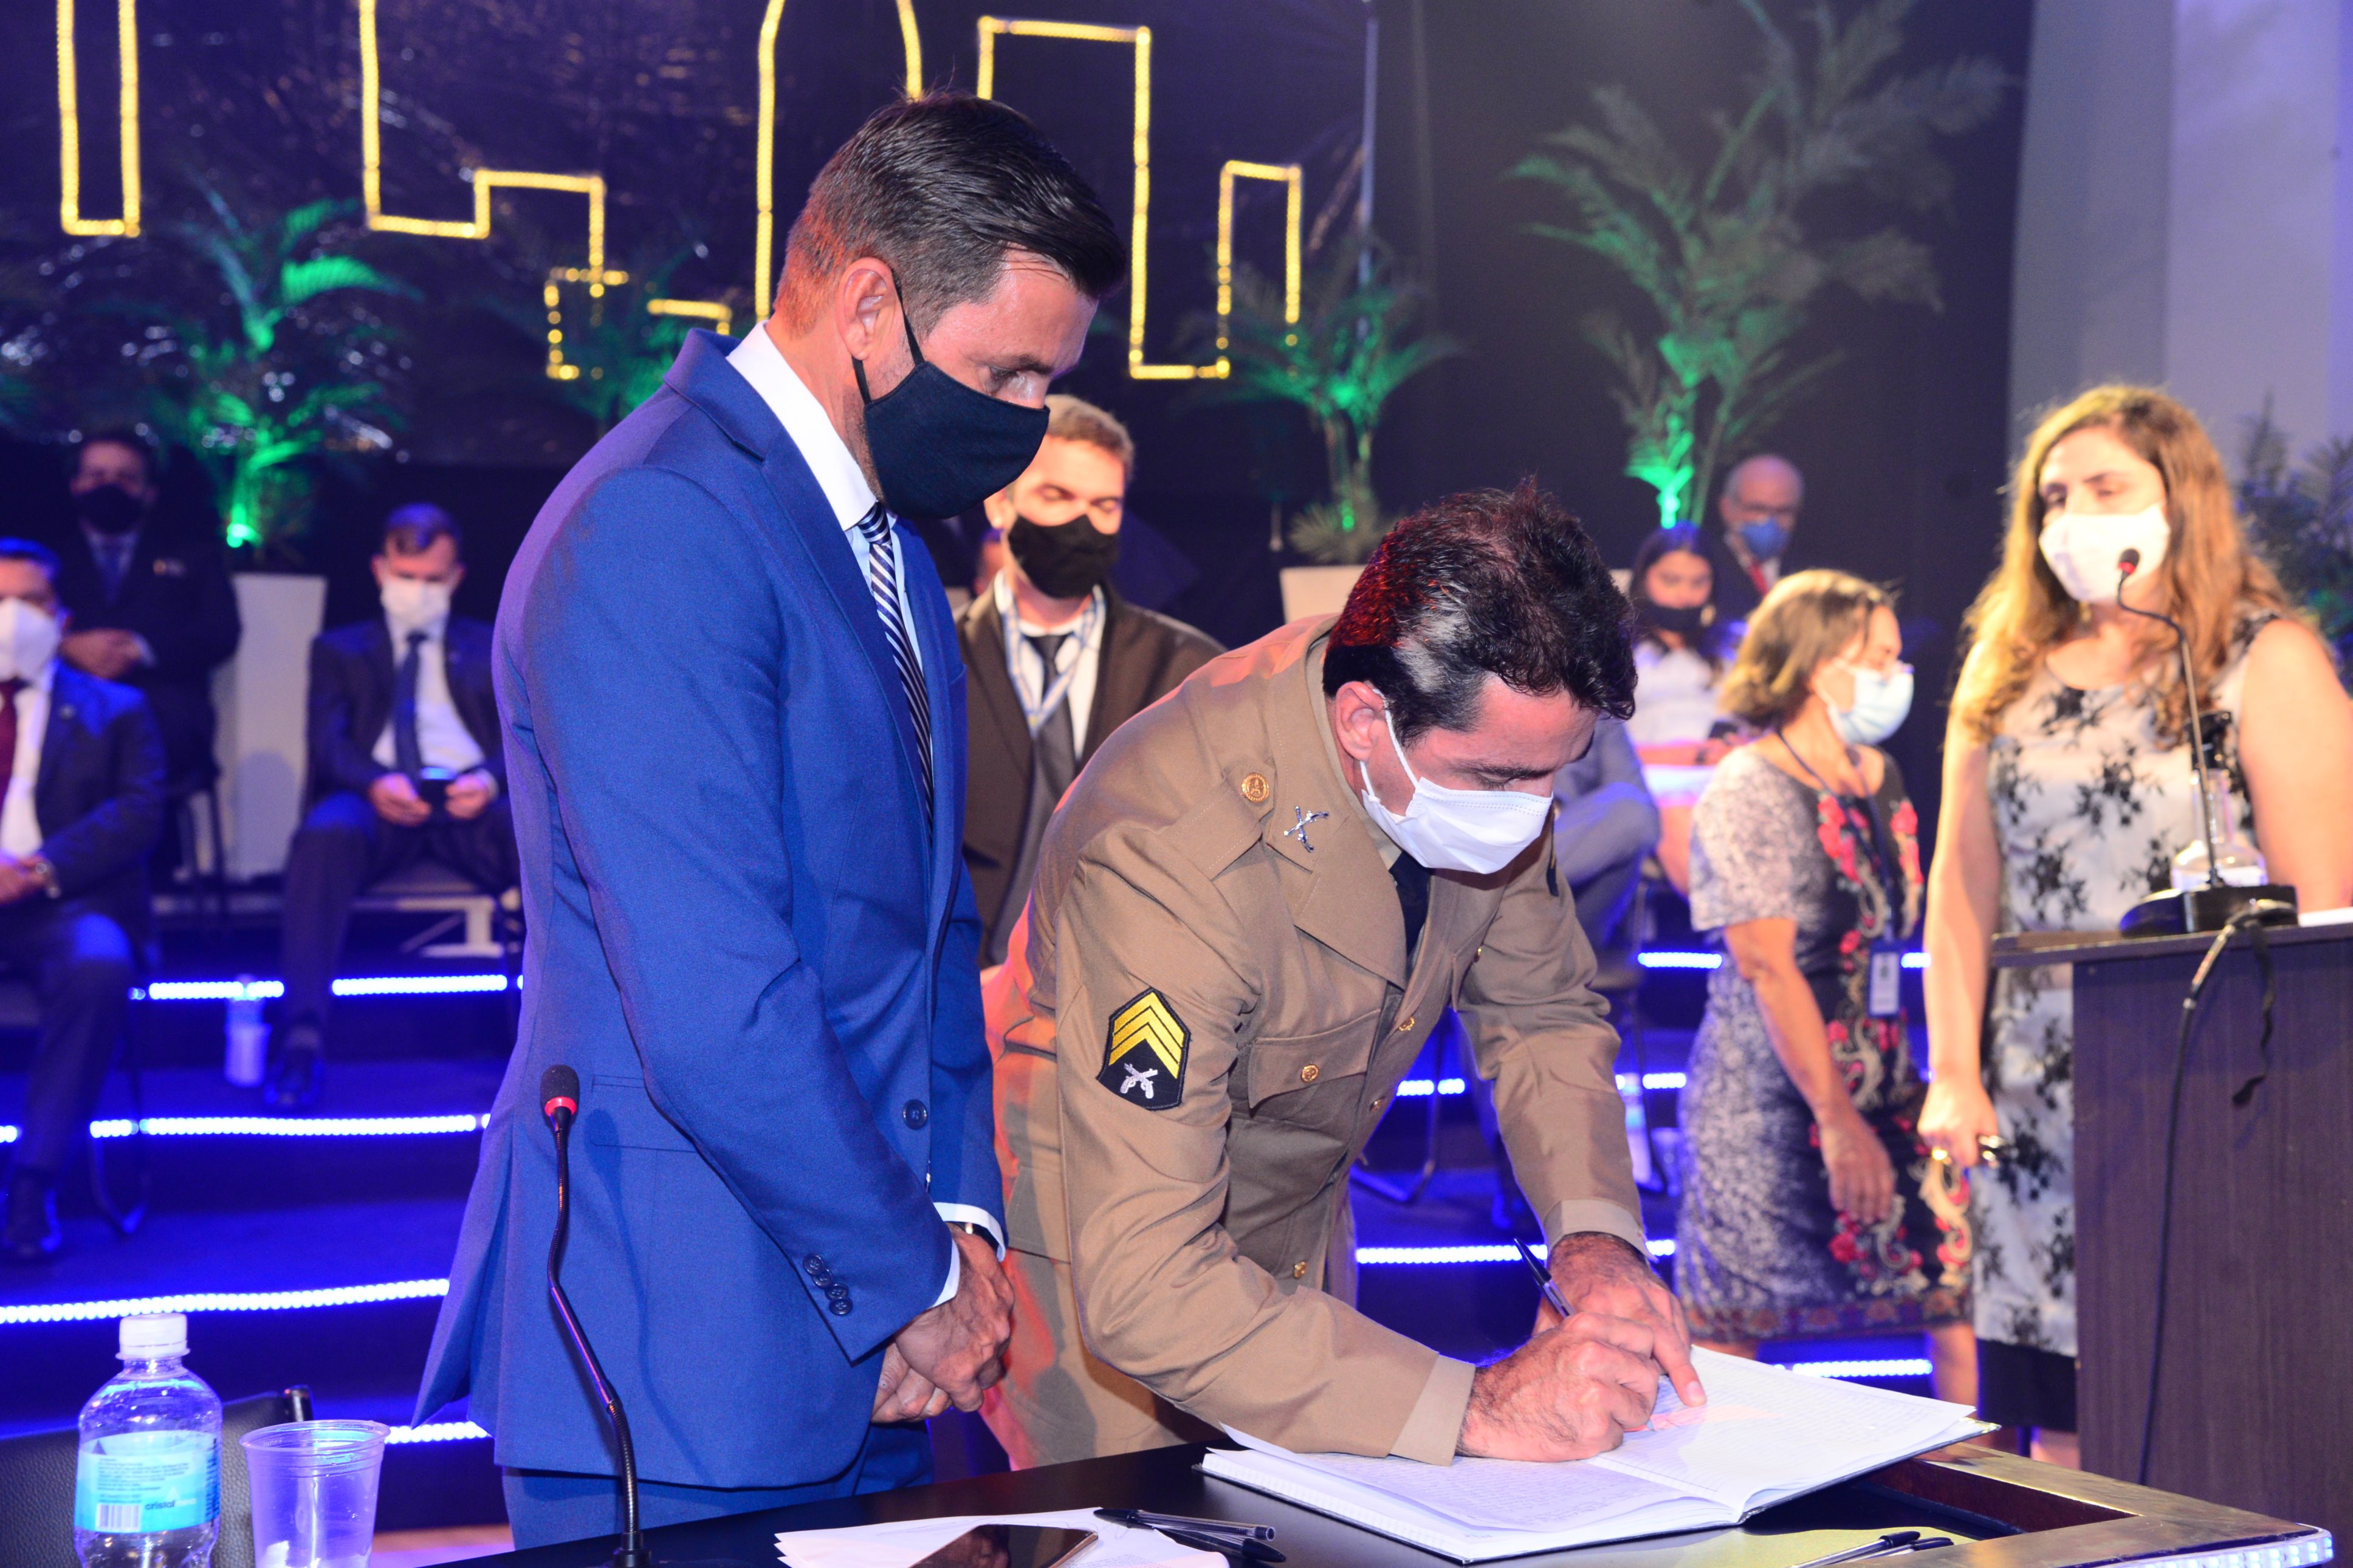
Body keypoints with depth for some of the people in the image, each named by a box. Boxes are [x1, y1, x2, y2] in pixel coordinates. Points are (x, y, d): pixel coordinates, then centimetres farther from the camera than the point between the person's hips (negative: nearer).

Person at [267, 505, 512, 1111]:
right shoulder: (341, 650, 25)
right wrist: (375, 783, -17)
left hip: (471, 802, 0)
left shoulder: (494, 648, 26)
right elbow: (328, 743, 8)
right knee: (325, 833, -38)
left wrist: (491, 778, -15)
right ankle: (302, 1038, -43)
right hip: (379, 803, 0)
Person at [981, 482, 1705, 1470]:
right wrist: (1473, 1407, -44)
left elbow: (1541, 1014, -1)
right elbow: (1142, 1286, -42)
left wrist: (1594, 1233, -18)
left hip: (1301, 1236, 7)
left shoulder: (1484, 734, -18)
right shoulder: (1170, 862, -39)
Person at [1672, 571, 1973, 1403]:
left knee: (1961, 1282, -1)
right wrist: (1839, 1122, -21)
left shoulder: (1881, 780, 11)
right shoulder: (1749, 790, -11)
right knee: (1727, 1331, 1)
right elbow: (1768, 967, -17)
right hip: (1769, 1095, -7)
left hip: (1882, 1080, 7)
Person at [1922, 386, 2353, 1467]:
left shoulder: (2265, 662, 0)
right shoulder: (2007, 668, 13)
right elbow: (1962, 888, 11)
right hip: (2039, 1112, 4)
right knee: (2058, 1429, 6)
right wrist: (1953, 1075, 4)